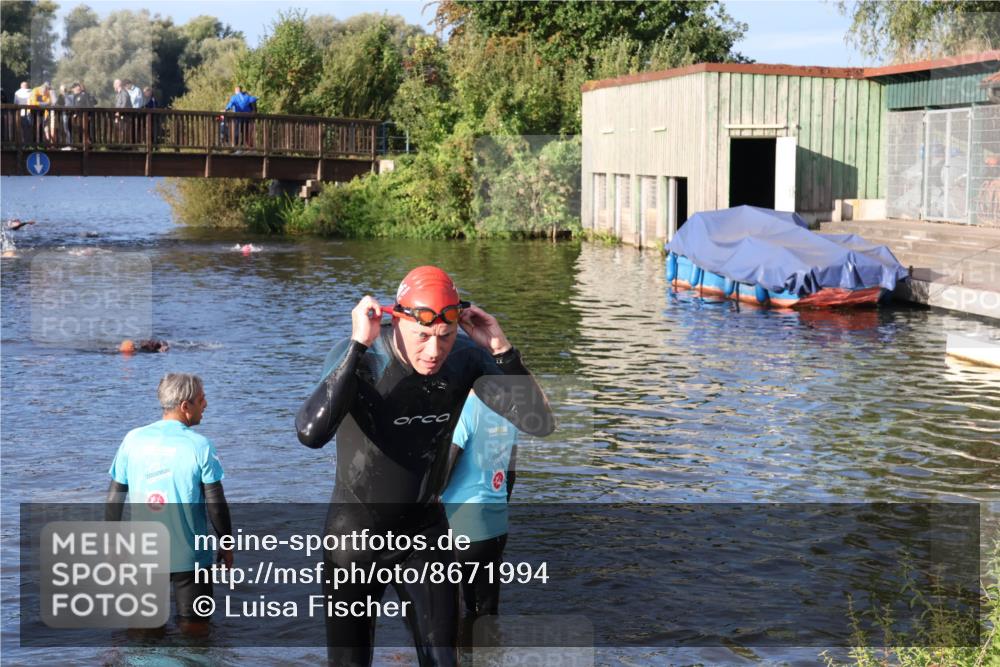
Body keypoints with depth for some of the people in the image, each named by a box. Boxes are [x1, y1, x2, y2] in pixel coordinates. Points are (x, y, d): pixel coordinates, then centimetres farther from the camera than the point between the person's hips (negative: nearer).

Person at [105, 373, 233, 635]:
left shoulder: (133, 439, -2)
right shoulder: (200, 446, -12)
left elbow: (114, 498, 3)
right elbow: (215, 503, -8)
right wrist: (226, 544, 6)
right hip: (188, 555, -3)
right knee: (195, 627, 9)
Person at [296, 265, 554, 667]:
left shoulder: (465, 358, -13)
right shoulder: (358, 358, -24)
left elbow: (539, 423, -16)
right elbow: (311, 433, -42)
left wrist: (502, 350, -26)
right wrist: (359, 346, -40)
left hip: (426, 532, 3)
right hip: (355, 534, -3)